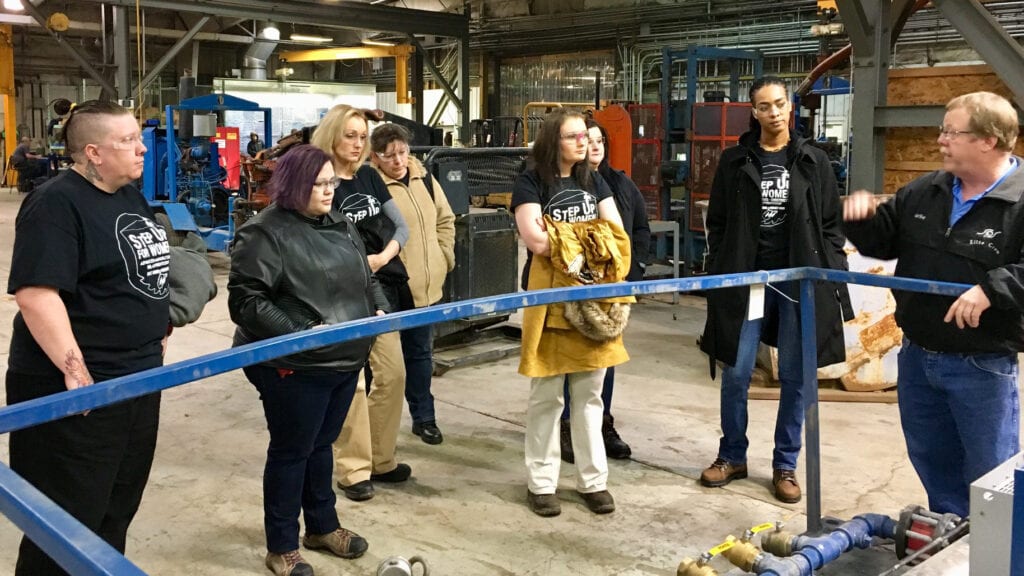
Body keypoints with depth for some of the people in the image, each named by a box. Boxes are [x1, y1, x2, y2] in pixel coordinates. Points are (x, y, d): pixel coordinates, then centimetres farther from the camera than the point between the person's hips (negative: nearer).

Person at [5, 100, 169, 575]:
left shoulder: (131, 198, 12)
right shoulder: (55, 204, -16)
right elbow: (35, 294, -24)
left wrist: (157, 337, 19)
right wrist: (75, 372, -25)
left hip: (138, 380, 9)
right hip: (78, 391, -9)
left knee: (119, 507, 20)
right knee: (68, 520, 3)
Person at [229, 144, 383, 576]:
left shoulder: (341, 227, 12)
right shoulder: (266, 233, -14)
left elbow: (366, 280, 22)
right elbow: (245, 300, -19)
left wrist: (379, 310, 3)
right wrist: (299, 332, -24)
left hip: (345, 360, 8)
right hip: (293, 365, -7)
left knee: (321, 444, 21)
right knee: (291, 451, 5)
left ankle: (322, 526, 38)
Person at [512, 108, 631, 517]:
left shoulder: (593, 181, 13)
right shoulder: (530, 184, -4)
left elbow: (616, 234, 5)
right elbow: (534, 239, -17)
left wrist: (562, 240, -10)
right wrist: (585, 242, -8)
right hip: (550, 299, -5)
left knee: (590, 394, 11)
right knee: (546, 396, 2)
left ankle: (593, 480, 20)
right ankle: (540, 483, 14)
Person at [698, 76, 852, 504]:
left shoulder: (813, 161, 5)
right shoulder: (734, 161, 5)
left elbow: (831, 225, 6)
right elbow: (717, 225, 7)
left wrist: (831, 277, -2)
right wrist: (718, 278, 0)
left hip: (799, 279, 0)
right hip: (746, 278, 0)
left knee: (794, 376, 6)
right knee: (736, 373, 2)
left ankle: (785, 465, 19)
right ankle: (732, 456, 20)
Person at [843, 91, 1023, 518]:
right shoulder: (924, 193, 5)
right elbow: (882, 242, 15)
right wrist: (864, 219, -4)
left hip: (982, 367, -7)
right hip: (917, 356, 7)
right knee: (932, 464, 22)